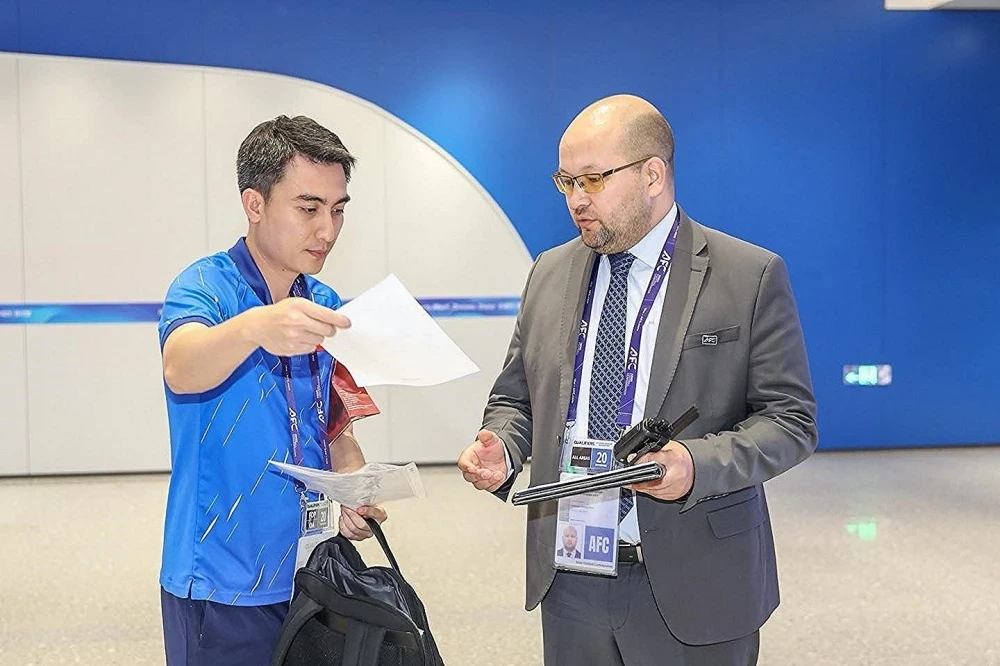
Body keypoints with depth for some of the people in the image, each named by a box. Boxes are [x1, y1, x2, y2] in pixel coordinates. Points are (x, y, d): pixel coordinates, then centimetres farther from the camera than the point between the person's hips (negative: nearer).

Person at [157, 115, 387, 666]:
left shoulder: (325, 308, 6)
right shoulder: (205, 286, -12)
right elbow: (181, 370, -33)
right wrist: (256, 327, -53)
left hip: (308, 575, 6)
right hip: (222, 590, -5)